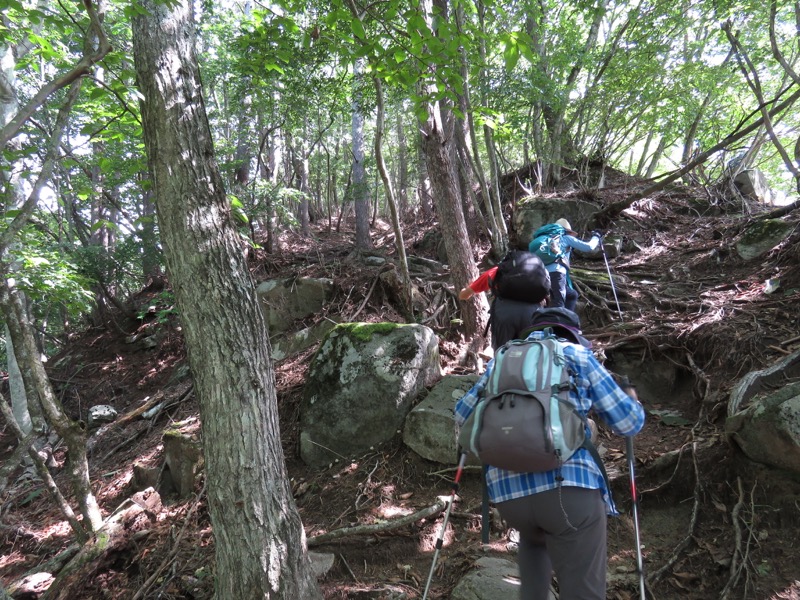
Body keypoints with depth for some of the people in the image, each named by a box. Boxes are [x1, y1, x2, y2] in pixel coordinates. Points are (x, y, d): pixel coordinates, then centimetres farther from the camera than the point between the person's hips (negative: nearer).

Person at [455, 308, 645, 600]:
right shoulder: (577, 355, 11)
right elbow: (628, 422, 12)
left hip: (507, 490, 4)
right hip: (569, 485, -4)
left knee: (535, 537, 35)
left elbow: (463, 416, 25)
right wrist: (634, 405, 34)